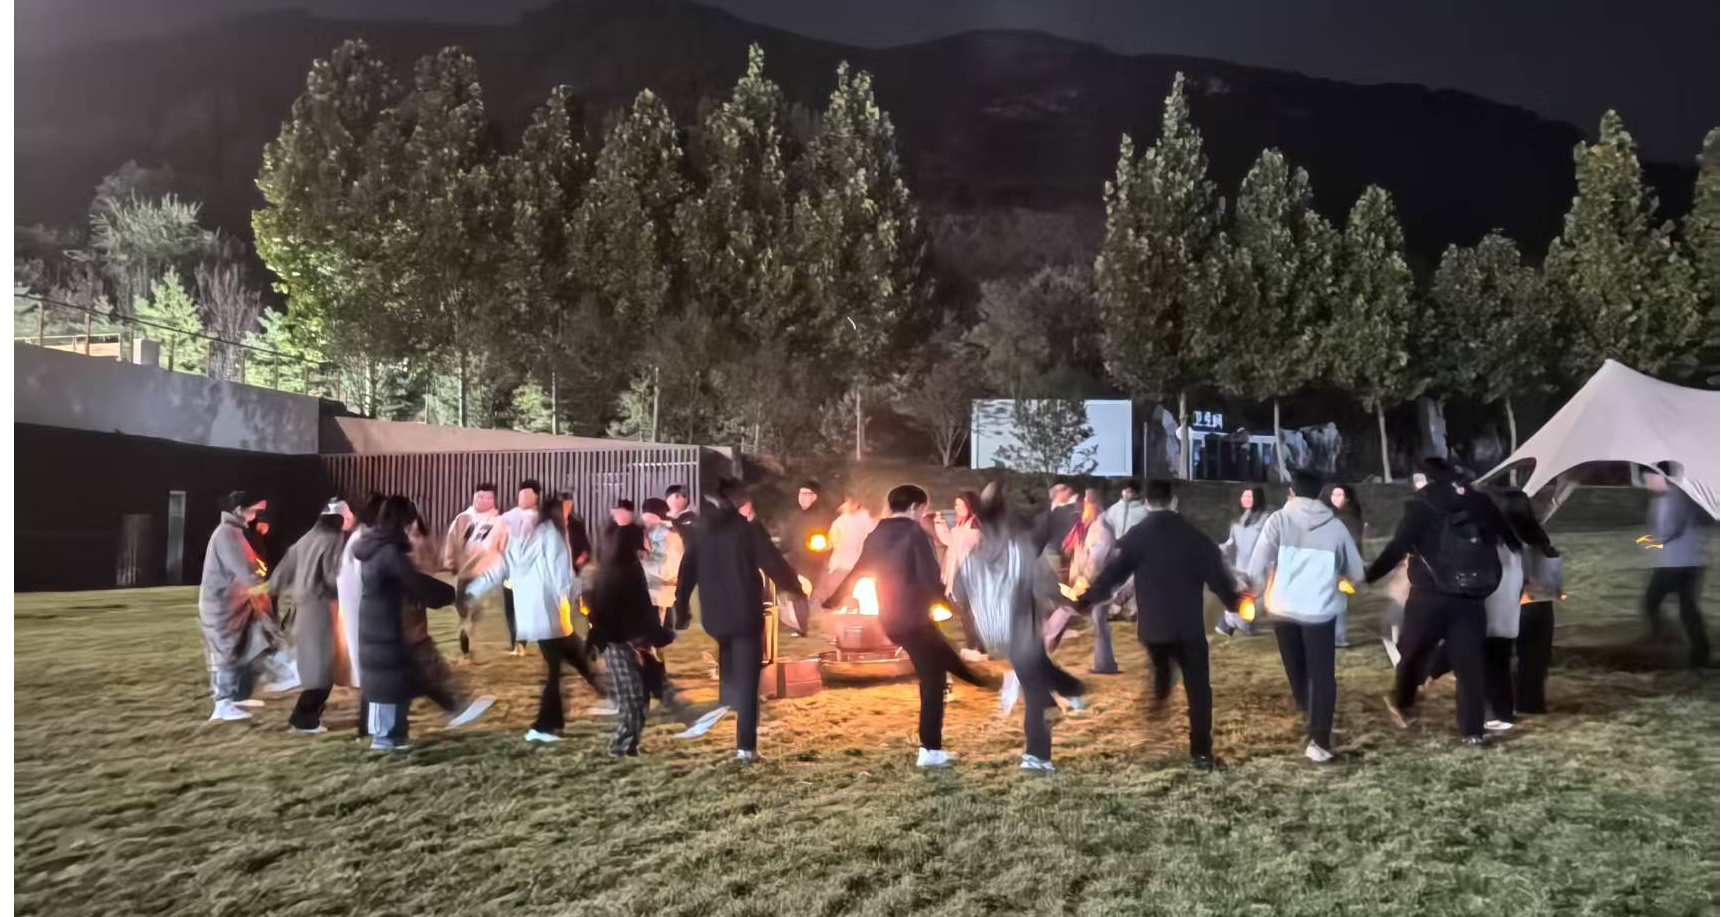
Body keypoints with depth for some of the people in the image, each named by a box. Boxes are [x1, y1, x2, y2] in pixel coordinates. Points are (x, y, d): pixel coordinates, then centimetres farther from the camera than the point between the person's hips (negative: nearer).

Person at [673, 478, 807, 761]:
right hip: (746, 614, -4)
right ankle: (746, 747, 0)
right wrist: (796, 591, 3)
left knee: (729, 671, 29)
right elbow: (774, 563, -9)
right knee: (746, 681, 0)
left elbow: (687, 571, 9)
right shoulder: (748, 528, -9)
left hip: (714, 615, 4)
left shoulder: (701, 531, 6)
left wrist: (681, 607, 16)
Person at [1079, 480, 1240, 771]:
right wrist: (1232, 602, 26)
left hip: (1152, 625, 0)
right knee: (1198, 689, 5)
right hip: (1189, 625, 0)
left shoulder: (1137, 535, -4)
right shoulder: (1196, 536, 2)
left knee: (1158, 682, 24)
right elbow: (1217, 574, 8)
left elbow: (1113, 573, -8)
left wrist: (1085, 600, 2)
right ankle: (1201, 751, 1)